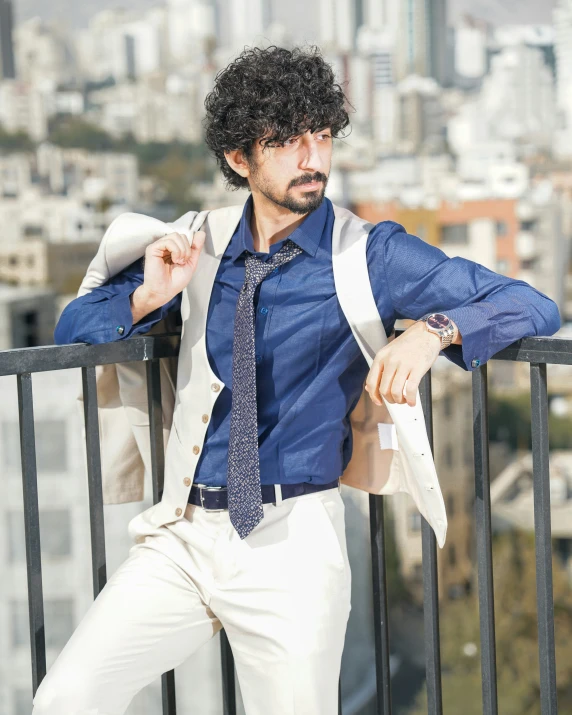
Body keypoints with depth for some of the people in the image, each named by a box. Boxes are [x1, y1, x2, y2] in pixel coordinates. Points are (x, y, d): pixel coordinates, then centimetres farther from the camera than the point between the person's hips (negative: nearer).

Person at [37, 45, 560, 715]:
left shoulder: (371, 254, 0)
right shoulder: (198, 250, 10)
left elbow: (534, 308, -3)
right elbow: (72, 327, 15)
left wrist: (433, 329, -23)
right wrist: (150, 296, -5)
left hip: (290, 535, -2)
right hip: (182, 534, 2)